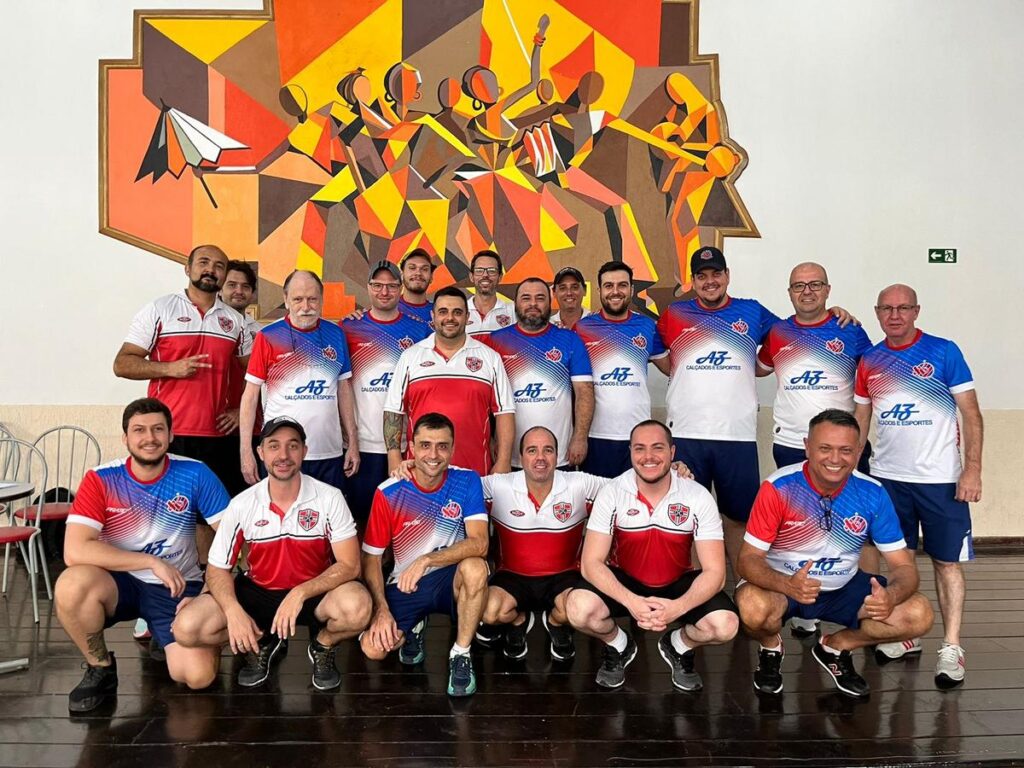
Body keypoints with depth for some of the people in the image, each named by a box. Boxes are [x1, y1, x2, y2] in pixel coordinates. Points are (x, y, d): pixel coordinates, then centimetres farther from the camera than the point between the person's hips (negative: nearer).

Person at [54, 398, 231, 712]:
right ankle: (100, 668, -4)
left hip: (178, 588, 0)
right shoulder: (100, 480, -13)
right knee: (71, 585, -34)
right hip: (119, 582, 0)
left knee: (197, 677, -17)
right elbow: (74, 551, -23)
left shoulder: (195, 474, -12)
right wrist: (152, 562, -25)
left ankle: (162, 639, 20)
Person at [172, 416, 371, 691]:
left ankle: (323, 647, 3)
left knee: (357, 608, -35)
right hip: (258, 592, 2)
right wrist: (234, 612, -23)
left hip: (315, 591, -2)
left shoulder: (329, 498, -15)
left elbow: (349, 565, -16)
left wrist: (301, 593, -30)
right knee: (187, 628, -20)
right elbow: (217, 570, -4)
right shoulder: (242, 505, -9)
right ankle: (262, 643, 11)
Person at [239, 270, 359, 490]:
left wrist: (353, 441, 8)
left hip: (330, 454, 3)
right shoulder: (268, 336, -2)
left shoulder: (336, 335, 7)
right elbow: (250, 395, -1)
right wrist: (246, 451, -6)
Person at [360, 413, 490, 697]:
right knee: (373, 647, -21)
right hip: (403, 586, 1)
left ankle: (461, 655, -11)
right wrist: (381, 609, -16)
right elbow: (371, 557, -4)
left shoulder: (467, 482, -11)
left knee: (475, 567, -34)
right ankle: (413, 628, 17)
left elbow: (479, 543, -22)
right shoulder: (389, 493, -11)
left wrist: (426, 560, -33)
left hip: (450, 579, -1)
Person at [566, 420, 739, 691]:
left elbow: (714, 571, -17)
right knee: (580, 609, -30)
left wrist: (678, 607, -36)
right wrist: (631, 602, -35)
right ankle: (618, 646, 7)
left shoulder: (698, 498, -15)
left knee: (725, 625, -26)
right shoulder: (611, 494, -16)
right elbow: (592, 563, -18)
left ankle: (679, 646, 11)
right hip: (623, 581, 0)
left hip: (678, 584, 1)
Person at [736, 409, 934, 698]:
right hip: (782, 585, -3)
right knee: (754, 608, -36)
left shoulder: (873, 494, -12)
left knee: (919, 614, -15)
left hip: (843, 588, 4)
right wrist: (787, 585, -42)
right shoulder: (778, 488, -22)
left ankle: (836, 647, 11)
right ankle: (771, 648, 4)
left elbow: (903, 566, -8)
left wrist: (890, 596, -33)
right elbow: (748, 559, -21)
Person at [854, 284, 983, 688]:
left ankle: (951, 648, 11)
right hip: (887, 477, 4)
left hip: (940, 479, -4)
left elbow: (971, 414, -6)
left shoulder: (944, 352, -6)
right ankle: (906, 635, 25)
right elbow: (860, 420, 11)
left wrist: (972, 468, -14)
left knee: (947, 561, 3)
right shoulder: (869, 360, 5)